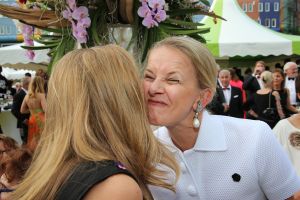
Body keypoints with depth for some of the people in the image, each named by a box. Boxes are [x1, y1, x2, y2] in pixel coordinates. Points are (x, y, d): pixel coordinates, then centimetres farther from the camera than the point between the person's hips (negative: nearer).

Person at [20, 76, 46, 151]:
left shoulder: (27, 96, 6)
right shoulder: (41, 95, -11)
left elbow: (22, 110, 13)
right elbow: (45, 109, -18)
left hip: (31, 120, 6)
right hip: (40, 120, -6)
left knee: (32, 141, 14)